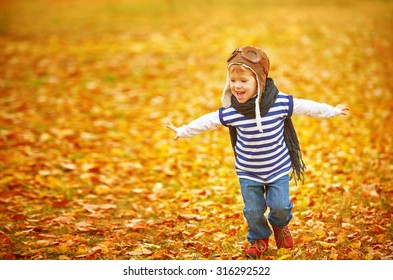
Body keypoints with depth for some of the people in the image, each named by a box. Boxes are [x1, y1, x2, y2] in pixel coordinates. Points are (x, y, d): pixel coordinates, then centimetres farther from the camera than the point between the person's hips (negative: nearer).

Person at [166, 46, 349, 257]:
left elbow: (306, 107, -6)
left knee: (280, 205, 1)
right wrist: (182, 131, 10)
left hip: (278, 168, -1)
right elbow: (207, 121, -1)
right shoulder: (229, 112, -17)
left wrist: (333, 111, 5)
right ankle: (259, 239, 36)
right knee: (253, 210, 6)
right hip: (248, 172, 1)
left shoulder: (281, 103, -20)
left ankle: (280, 225, 38)